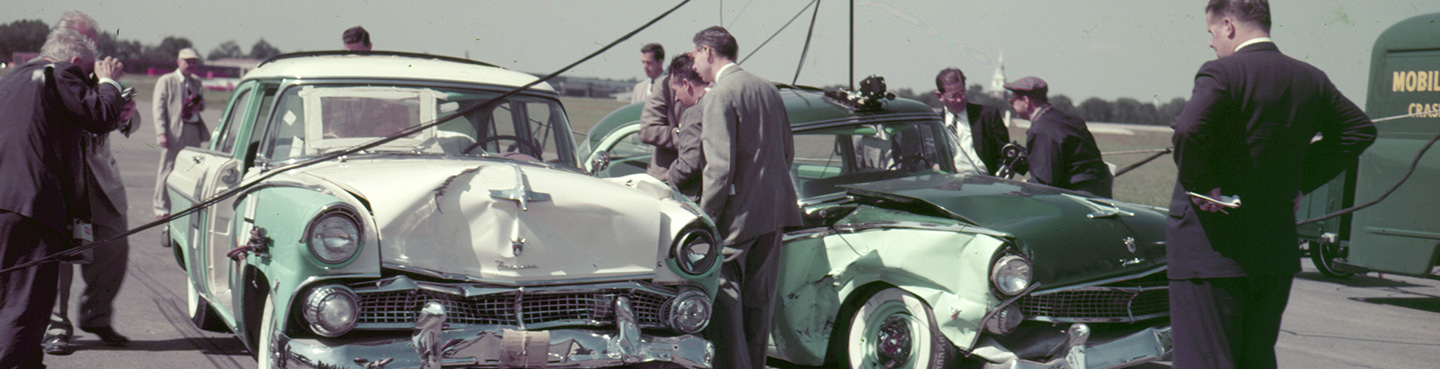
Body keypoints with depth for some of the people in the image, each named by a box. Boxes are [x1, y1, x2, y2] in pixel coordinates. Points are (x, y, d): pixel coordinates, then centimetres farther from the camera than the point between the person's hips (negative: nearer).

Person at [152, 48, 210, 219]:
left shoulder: (196, 81, 19)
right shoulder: (166, 81, 3)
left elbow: (202, 105, 27)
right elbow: (158, 108, -3)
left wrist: (198, 103, 0)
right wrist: (161, 133, -13)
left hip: (193, 132, 5)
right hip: (174, 132, -5)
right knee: (167, 169, -1)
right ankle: (161, 207, 6)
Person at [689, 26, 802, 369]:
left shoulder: (718, 96, -13)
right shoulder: (768, 89, 11)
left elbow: (720, 166, -19)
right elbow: (788, 152, 16)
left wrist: (705, 221, -13)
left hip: (738, 212, -8)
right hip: (775, 211, 8)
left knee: (723, 297, -2)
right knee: (759, 299, 14)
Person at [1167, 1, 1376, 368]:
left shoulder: (1221, 74, -14)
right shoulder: (1311, 79, 9)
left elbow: (1188, 130, -31)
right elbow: (1360, 129, 19)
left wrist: (1199, 183, -15)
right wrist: (1302, 179, 14)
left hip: (1212, 251, -7)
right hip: (1277, 251, 7)